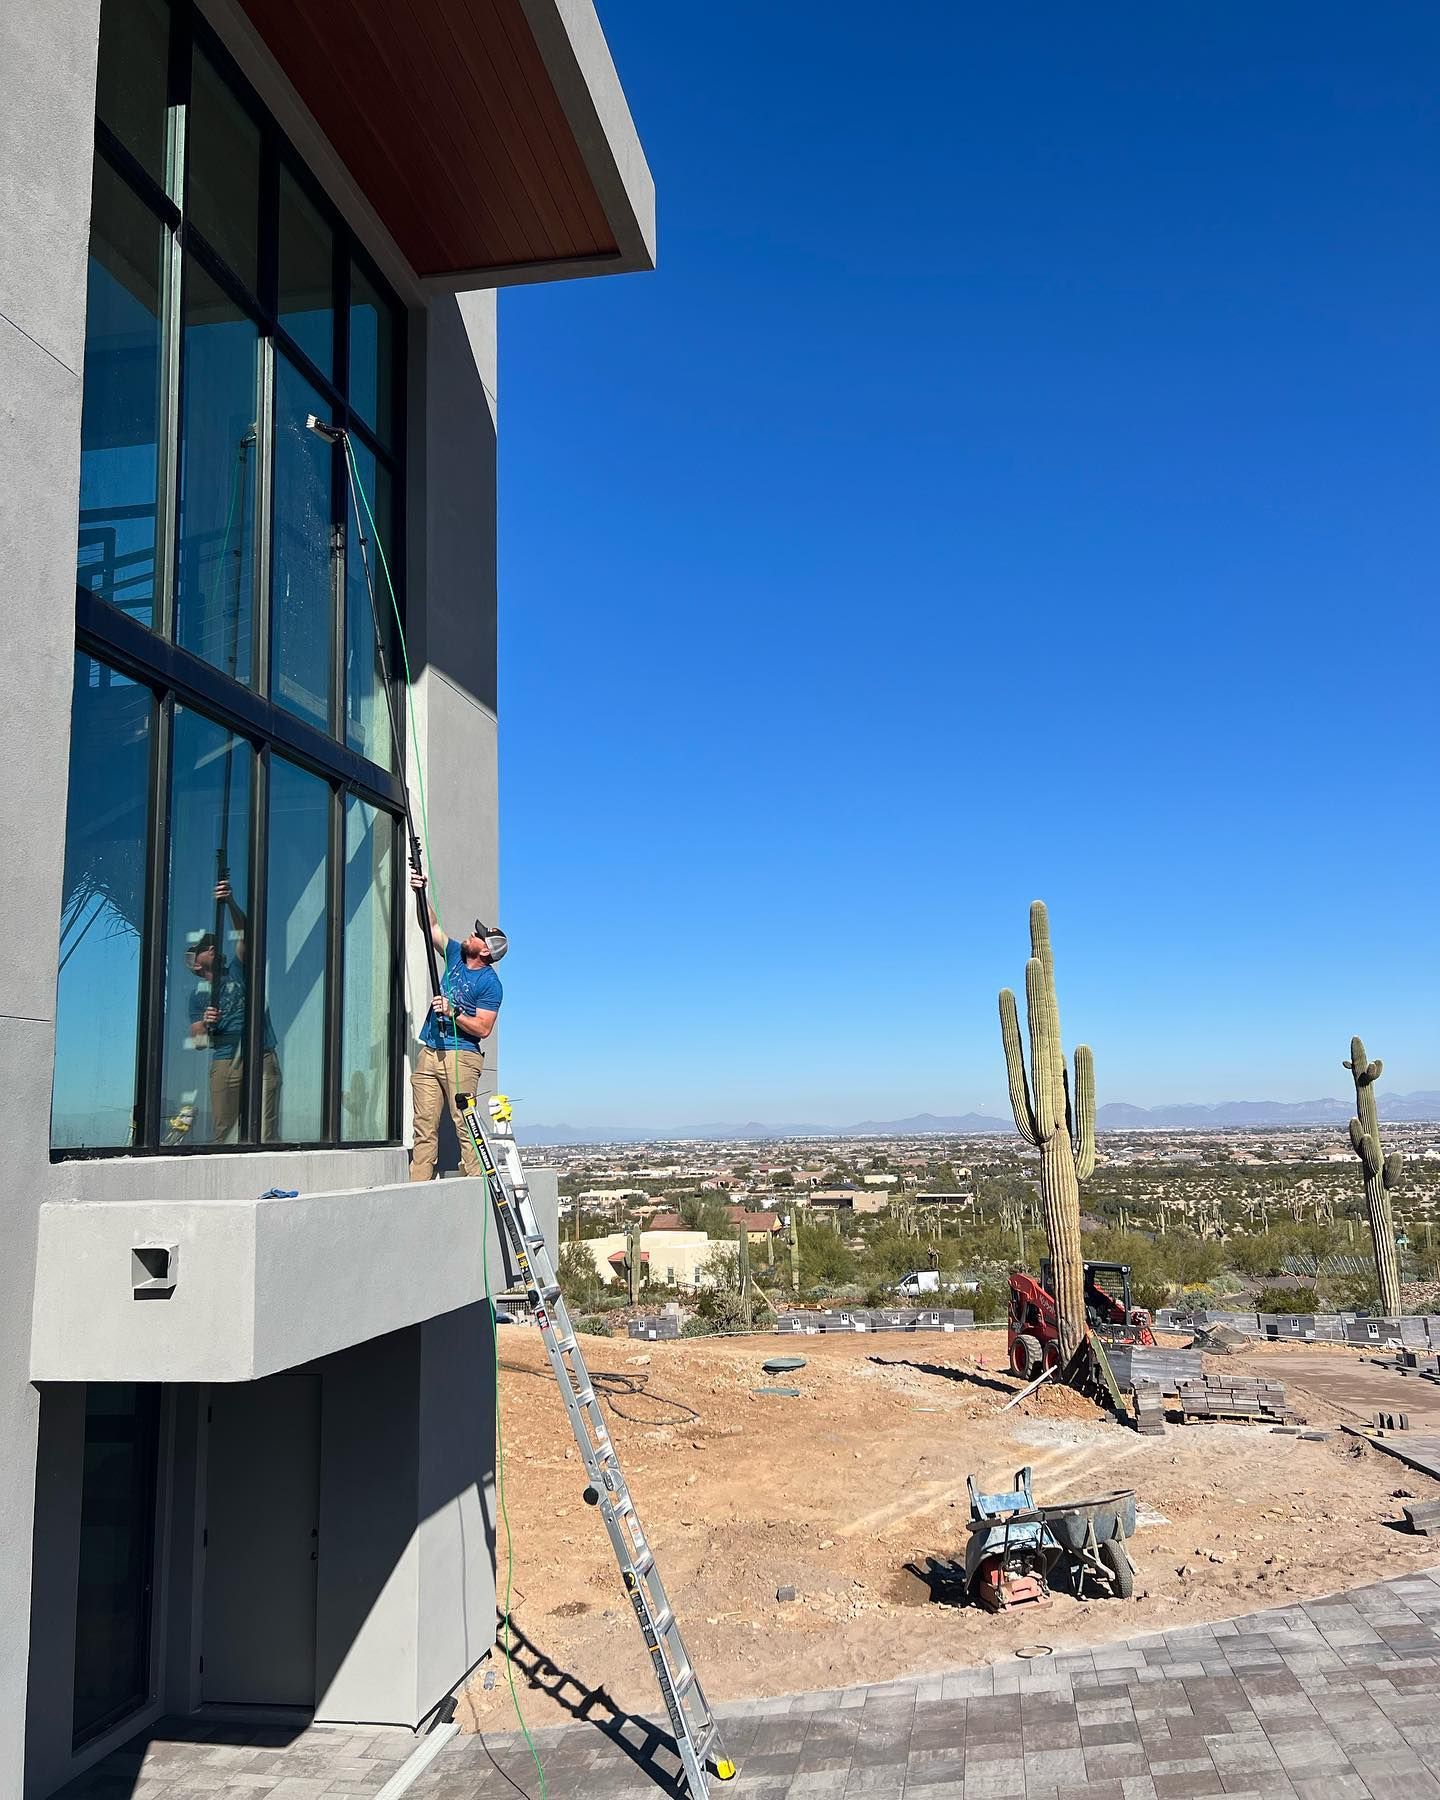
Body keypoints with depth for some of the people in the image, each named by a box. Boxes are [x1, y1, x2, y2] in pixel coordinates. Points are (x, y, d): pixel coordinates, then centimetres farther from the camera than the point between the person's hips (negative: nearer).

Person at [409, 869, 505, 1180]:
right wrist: (421, 893, 8)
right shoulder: (455, 955, 12)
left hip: (461, 1056, -7)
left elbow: (483, 1029, -12)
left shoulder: (490, 983, -8)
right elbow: (433, 927, 19)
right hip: (429, 1052, 7)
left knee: (465, 1126, -9)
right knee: (425, 1127, 3)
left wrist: (453, 1012, -18)